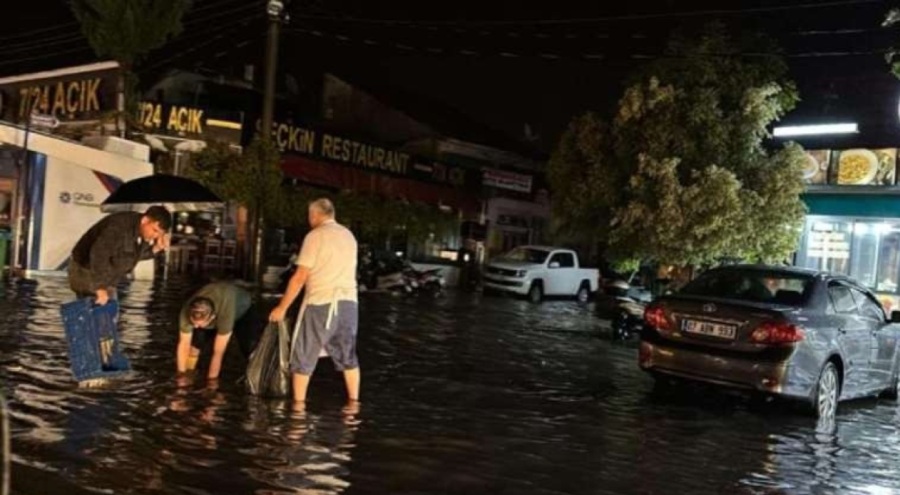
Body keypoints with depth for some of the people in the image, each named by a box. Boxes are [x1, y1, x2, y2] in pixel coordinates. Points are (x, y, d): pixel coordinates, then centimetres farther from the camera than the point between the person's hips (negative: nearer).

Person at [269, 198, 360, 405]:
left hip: (321, 303, -6)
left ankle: (299, 404, 11)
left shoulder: (315, 236, -7)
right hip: (347, 302, 6)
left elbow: (300, 277, -10)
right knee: (347, 354, 16)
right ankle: (354, 401, 18)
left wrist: (282, 307, -4)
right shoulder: (349, 236, 13)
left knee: (304, 355, 7)